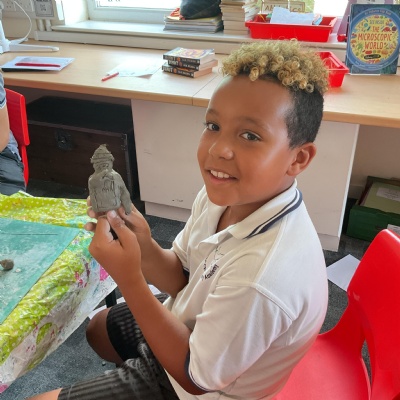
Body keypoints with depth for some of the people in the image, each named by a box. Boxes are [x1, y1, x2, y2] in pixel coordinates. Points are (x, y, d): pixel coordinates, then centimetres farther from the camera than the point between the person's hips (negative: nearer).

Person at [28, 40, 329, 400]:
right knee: (99, 329, 30)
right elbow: (183, 278, -5)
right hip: (188, 324, 7)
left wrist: (129, 279, -31)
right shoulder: (223, 194, -18)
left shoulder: (263, 276, -41)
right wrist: (146, 249, -26)